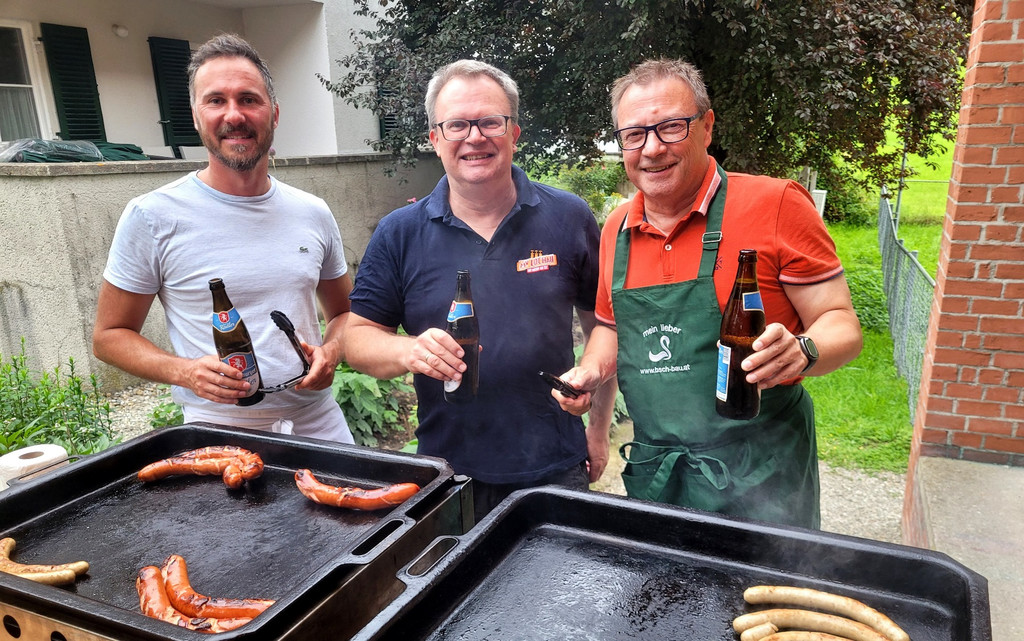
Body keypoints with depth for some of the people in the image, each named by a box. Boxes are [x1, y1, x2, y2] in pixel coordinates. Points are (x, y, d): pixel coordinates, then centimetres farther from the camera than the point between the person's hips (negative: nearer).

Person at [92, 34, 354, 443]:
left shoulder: (313, 213, 4)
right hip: (218, 433, -3)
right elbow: (109, 335, 0)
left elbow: (344, 312, 14)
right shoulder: (152, 217, -6)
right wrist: (186, 372, -18)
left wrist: (331, 352, -8)